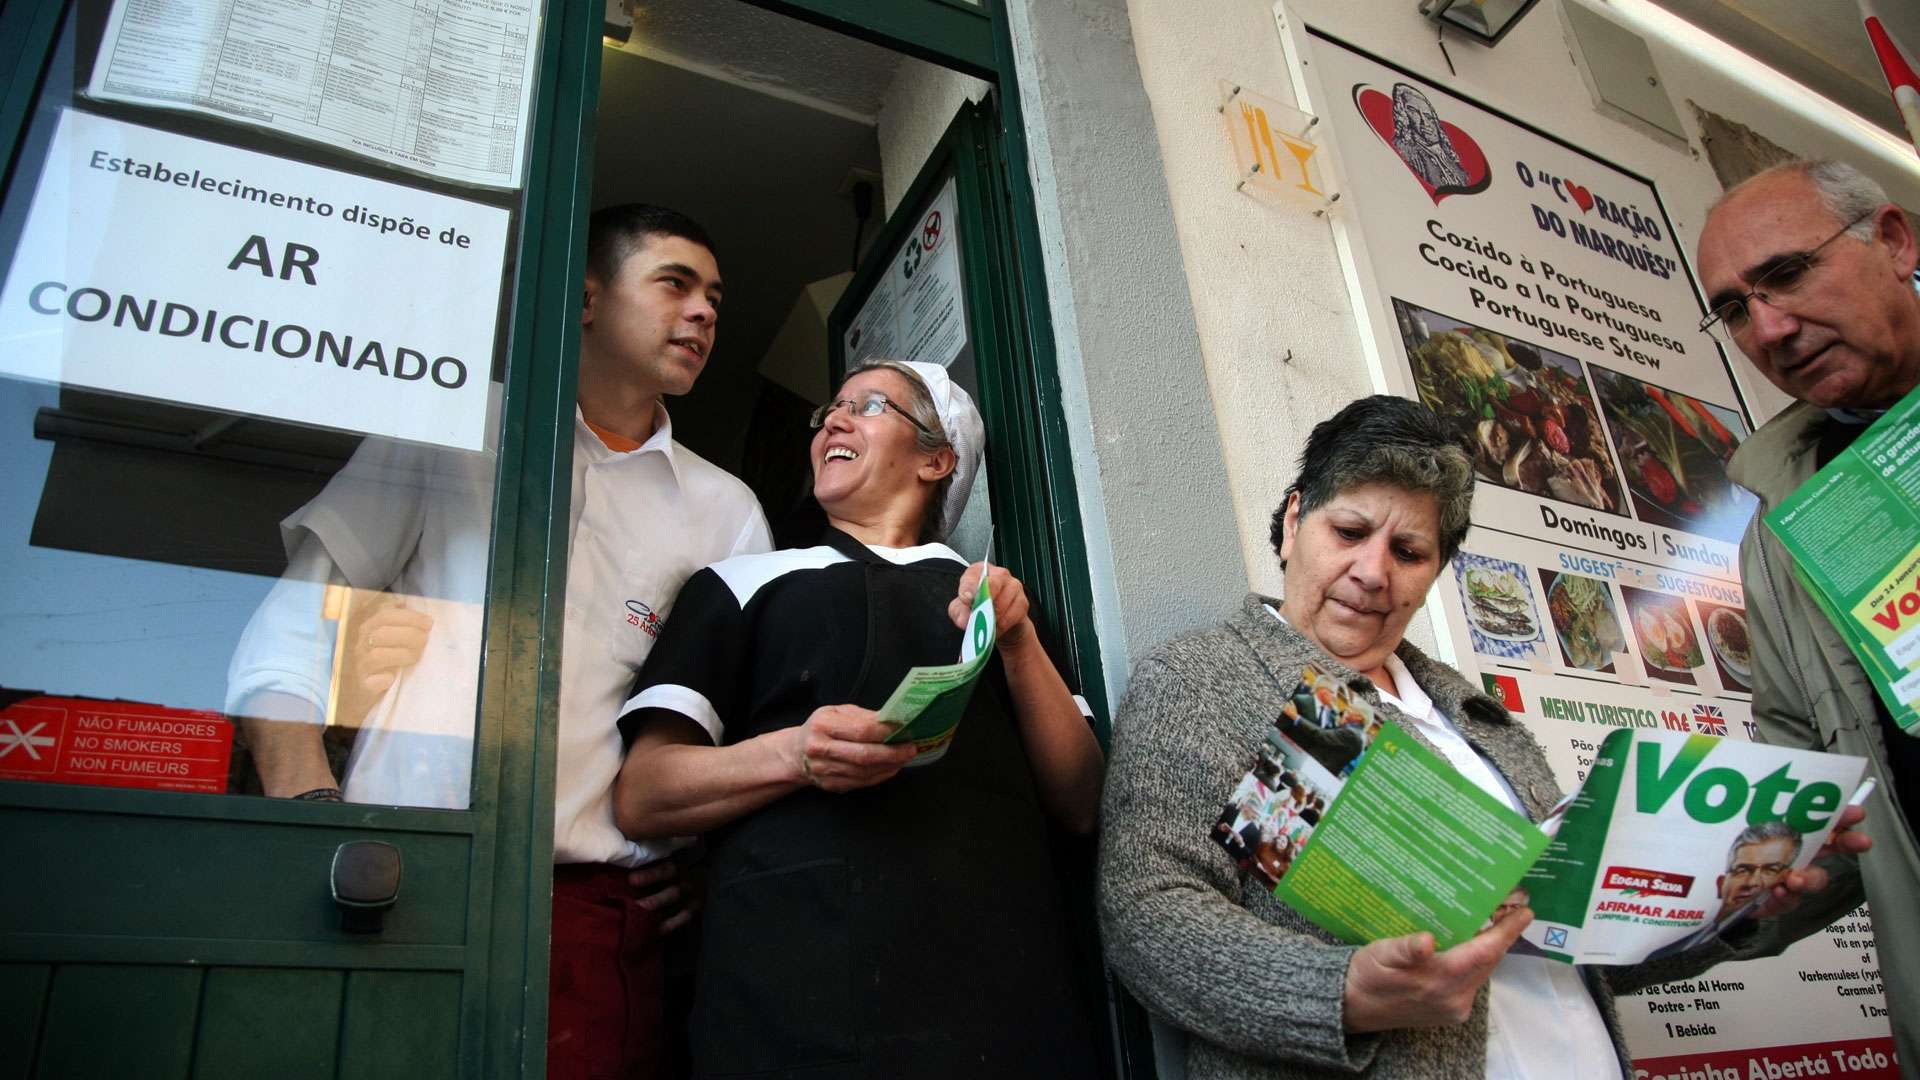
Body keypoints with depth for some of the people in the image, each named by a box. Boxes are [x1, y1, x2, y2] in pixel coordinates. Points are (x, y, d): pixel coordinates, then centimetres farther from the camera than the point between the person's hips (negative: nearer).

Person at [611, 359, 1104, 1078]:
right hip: (803, 984, -1)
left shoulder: (995, 594, 18)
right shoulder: (743, 584, 14)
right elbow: (642, 798, 4)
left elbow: (1079, 806, 11)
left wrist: (1018, 643, -3)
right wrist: (794, 754, -14)